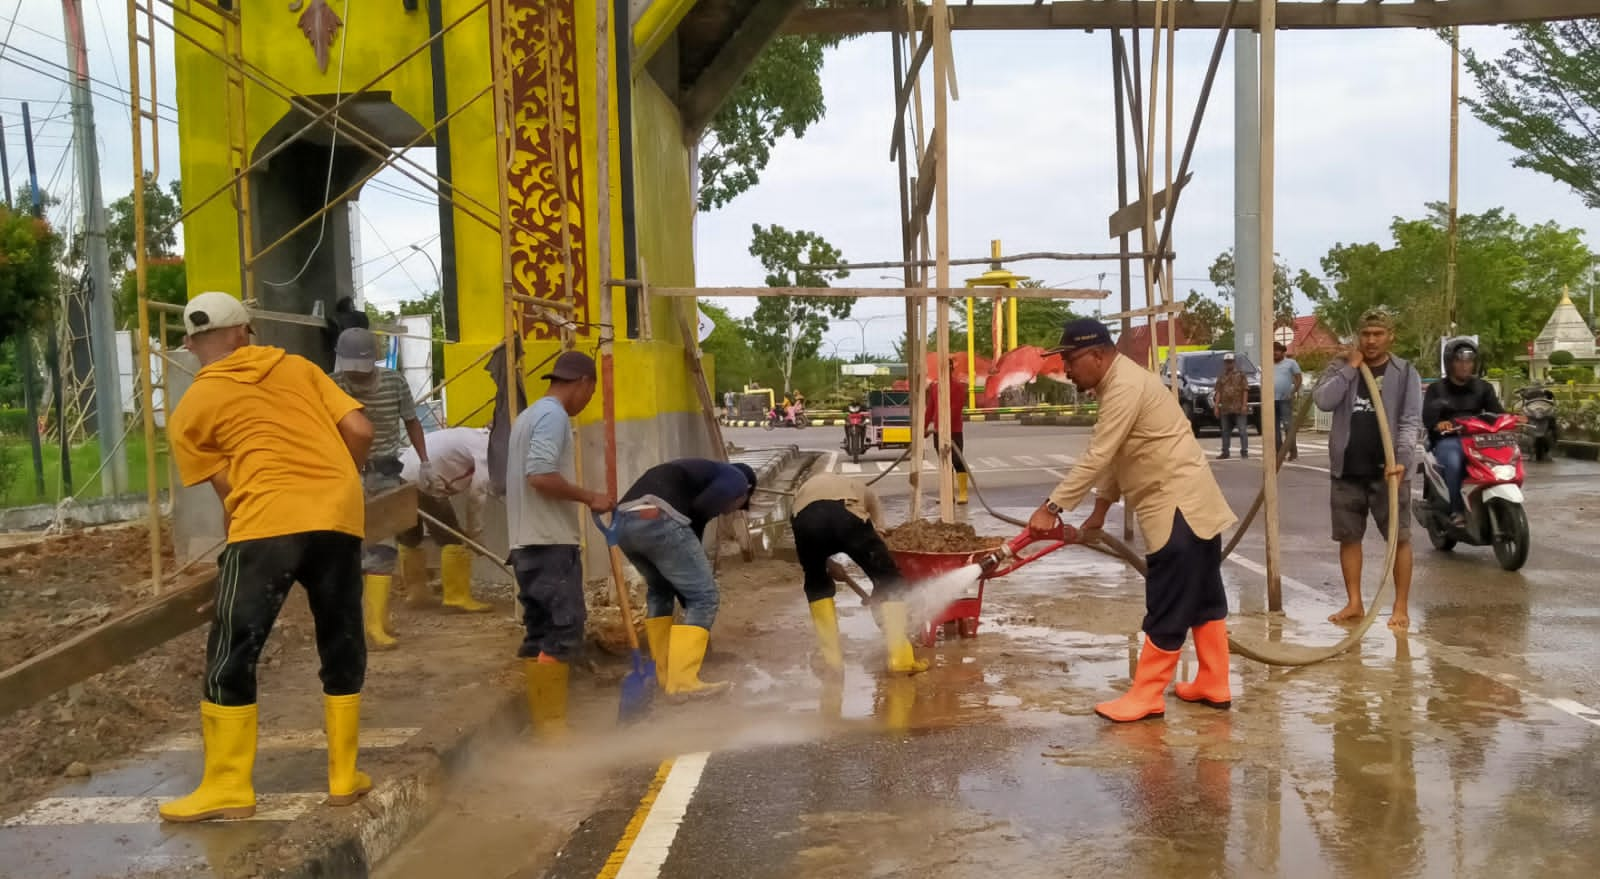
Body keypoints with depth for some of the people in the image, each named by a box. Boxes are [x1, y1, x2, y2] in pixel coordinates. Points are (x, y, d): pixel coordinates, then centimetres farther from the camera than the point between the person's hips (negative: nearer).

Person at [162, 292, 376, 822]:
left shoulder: (191, 409, 11)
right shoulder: (297, 367, 17)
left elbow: (228, 492, 8)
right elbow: (360, 432, 9)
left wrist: (237, 549, 23)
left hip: (269, 523, -3)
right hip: (340, 518, 4)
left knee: (231, 654, 8)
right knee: (343, 649, 15)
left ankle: (227, 787, 10)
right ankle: (345, 777, 20)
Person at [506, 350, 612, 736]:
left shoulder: (531, 413, 20)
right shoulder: (554, 415, -12)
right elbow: (541, 476, -23)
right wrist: (590, 497, -14)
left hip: (529, 543, 10)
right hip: (549, 543, -10)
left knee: (540, 632, 10)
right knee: (563, 631, -8)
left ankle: (543, 724, 15)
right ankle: (552, 725, -7)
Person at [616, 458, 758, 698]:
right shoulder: (736, 478, 18)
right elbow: (699, 509, -5)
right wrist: (694, 552, 14)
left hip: (623, 520, 8)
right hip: (657, 520, -8)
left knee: (659, 589, 29)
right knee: (704, 596, 4)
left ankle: (664, 674, 30)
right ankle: (683, 680, 1)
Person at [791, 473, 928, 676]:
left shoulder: (807, 487, 46)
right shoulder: (862, 491, 42)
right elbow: (877, 537, 33)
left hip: (806, 518, 2)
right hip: (847, 516, -1)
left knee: (816, 583, 30)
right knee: (889, 582, 17)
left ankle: (832, 658, 26)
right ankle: (901, 658, 11)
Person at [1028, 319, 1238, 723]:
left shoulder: (1125, 386, -19)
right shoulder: (1118, 383, 14)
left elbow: (1096, 457, -24)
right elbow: (1115, 456, 21)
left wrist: (1052, 508, -20)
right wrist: (1100, 510, 21)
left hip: (1179, 507, -11)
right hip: (1193, 504, 11)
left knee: (1168, 608, -4)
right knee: (1203, 598, 15)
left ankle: (1146, 697, 2)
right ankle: (1214, 686, 24)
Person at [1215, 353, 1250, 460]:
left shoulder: (1240, 375, 4)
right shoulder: (1221, 377, 14)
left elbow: (1245, 390, -2)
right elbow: (1218, 392, 10)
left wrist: (1244, 404, -11)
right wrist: (1217, 406, 3)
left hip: (1239, 408, -4)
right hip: (1225, 408, 4)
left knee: (1242, 430, -5)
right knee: (1225, 431, 8)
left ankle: (1244, 451, -3)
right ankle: (1225, 452, 14)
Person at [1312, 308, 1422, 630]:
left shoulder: (1405, 373, 1)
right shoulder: (1341, 367, 7)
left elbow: (1411, 421, -6)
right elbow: (1322, 400, -9)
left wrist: (1402, 459, -21)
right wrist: (1351, 367, -10)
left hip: (1386, 470, -2)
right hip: (1347, 470, 3)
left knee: (1399, 538, 0)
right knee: (1348, 537, 8)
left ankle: (1400, 607, 8)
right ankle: (1354, 603, 19)